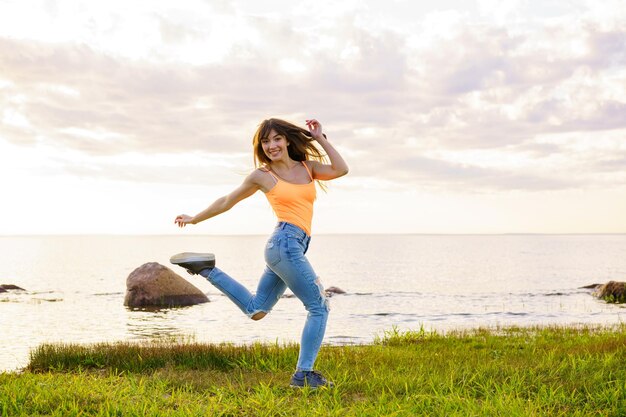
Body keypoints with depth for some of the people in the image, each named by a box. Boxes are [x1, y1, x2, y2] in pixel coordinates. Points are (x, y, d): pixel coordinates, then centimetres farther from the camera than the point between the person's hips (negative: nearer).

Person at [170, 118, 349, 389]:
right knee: (319, 307, -7)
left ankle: (206, 269, 24)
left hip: (293, 246, 6)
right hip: (285, 242, -6)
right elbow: (227, 202, 15)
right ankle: (304, 374, -2)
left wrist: (320, 138, 3)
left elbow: (341, 170, -4)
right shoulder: (262, 175, 3)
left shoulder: (308, 167, 14)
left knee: (255, 310, 17)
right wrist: (194, 219, 22)